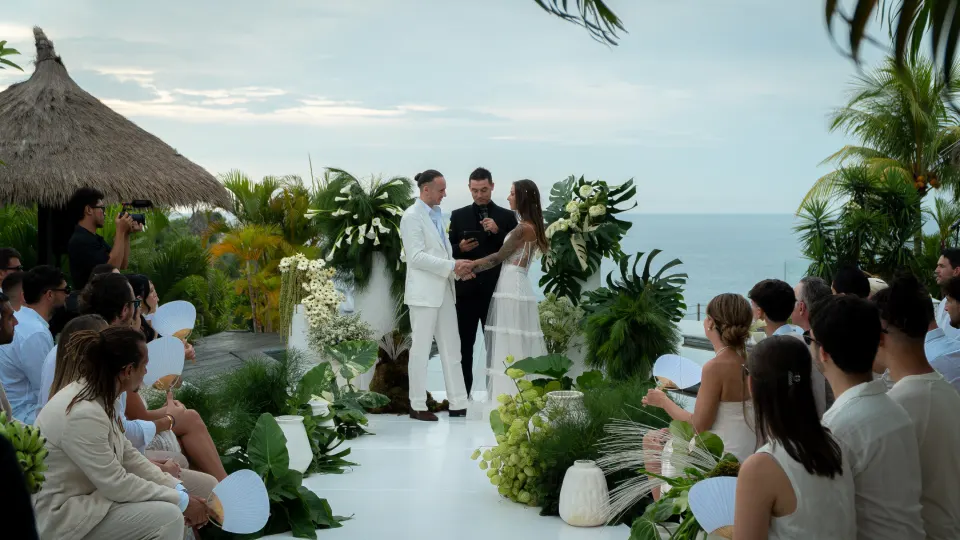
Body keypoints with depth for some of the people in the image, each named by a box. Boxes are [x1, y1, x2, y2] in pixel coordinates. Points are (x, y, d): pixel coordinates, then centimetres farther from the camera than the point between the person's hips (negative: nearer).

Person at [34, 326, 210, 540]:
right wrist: (181, 501, -13)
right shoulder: (84, 414, -27)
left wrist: (179, 490, 1)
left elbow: (127, 456, 9)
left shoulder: (100, 397, 1)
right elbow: (116, 484, -22)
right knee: (168, 517, -18)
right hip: (61, 514, -9)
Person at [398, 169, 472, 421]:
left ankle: (458, 404, 11)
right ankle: (417, 406, 7)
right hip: (424, 293, -8)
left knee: (451, 348, 7)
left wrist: (458, 268, 0)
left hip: (444, 291, 8)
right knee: (421, 349, -1)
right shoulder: (412, 216, -10)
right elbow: (417, 257, -18)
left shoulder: (437, 214, 15)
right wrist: (452, 266, -20)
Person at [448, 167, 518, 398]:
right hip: (466, 290, 1)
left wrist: (497, 231, -15)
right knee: (464, 346, 5)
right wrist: (460, 248, -15)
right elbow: (450, 251, 7)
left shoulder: (507, 216, 4)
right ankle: (462, 396, 10)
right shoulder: (458, 215, 7)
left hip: (495, 290, -1)